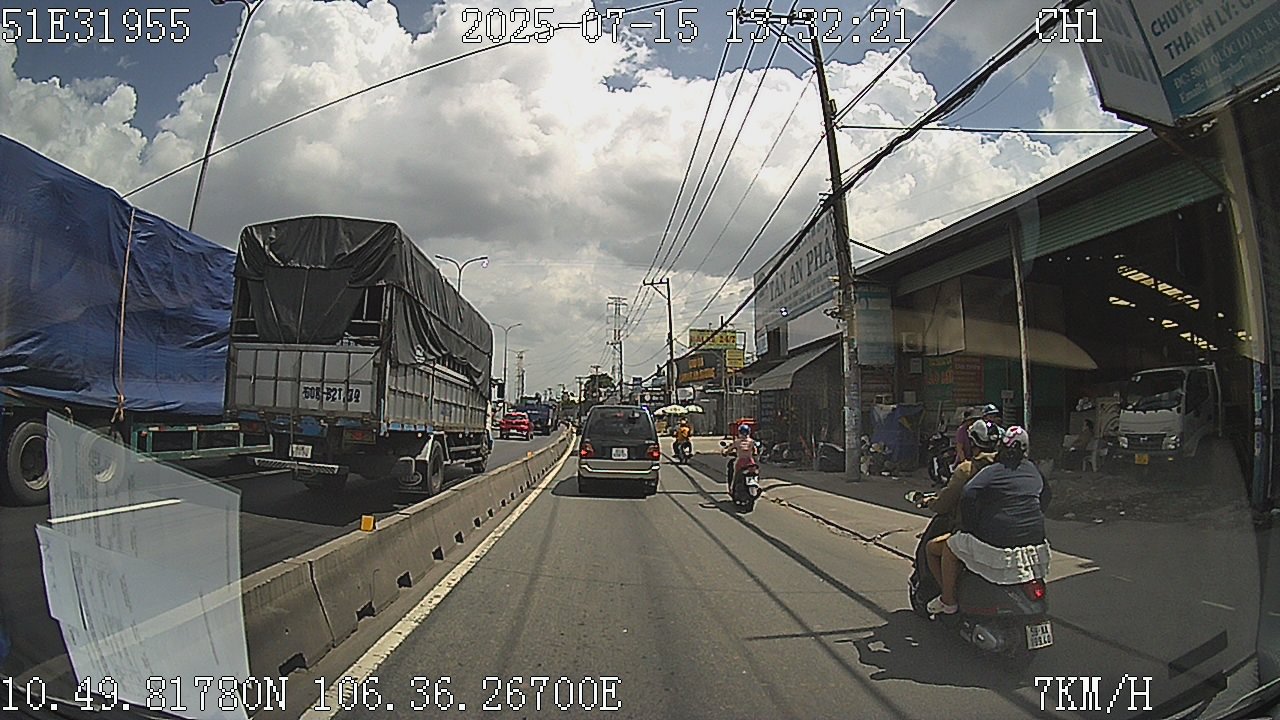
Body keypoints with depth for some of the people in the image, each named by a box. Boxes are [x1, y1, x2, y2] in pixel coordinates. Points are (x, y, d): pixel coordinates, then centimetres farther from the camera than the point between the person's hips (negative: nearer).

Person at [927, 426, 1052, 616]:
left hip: (997, 543, -6)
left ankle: (948, 602, 21)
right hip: (1035, 544, 6)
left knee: (950, 546, 15)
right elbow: (1046, 495, 26)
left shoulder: (992, 471, -7)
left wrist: (969, 528, -8)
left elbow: (968, 495, -20)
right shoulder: (1032, 470, 11)